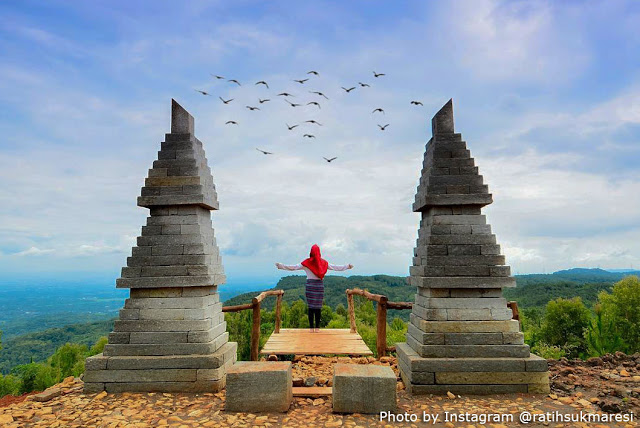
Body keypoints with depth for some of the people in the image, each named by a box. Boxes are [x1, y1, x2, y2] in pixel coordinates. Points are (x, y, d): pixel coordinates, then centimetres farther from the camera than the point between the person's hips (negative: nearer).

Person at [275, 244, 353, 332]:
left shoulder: (307, 263, -2)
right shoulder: (324, 263, 3)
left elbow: (294, 267, -3)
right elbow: (336, 267, 11)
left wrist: (281, 265, 2)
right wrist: (348, 266, 23)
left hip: (310, 285, -1)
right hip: (319, 285, 1)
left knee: (311, 307, 3)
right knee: (318, 307, 6)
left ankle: (311, 327, 4)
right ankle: (317, 327, 8)